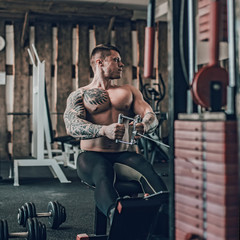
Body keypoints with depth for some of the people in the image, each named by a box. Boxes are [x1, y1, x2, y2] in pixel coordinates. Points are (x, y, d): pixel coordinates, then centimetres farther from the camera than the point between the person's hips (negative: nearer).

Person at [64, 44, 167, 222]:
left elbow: (151, 116, 8)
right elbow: (72, 125, -8)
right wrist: (104, 130, -29)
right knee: (103, 175, -39)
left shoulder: (129, 91, 23)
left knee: (147, 171, -32)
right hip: (92, 156, -3)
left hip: (123, 155, 3)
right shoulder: (79, 95, 10)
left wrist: (144, 126, -19)